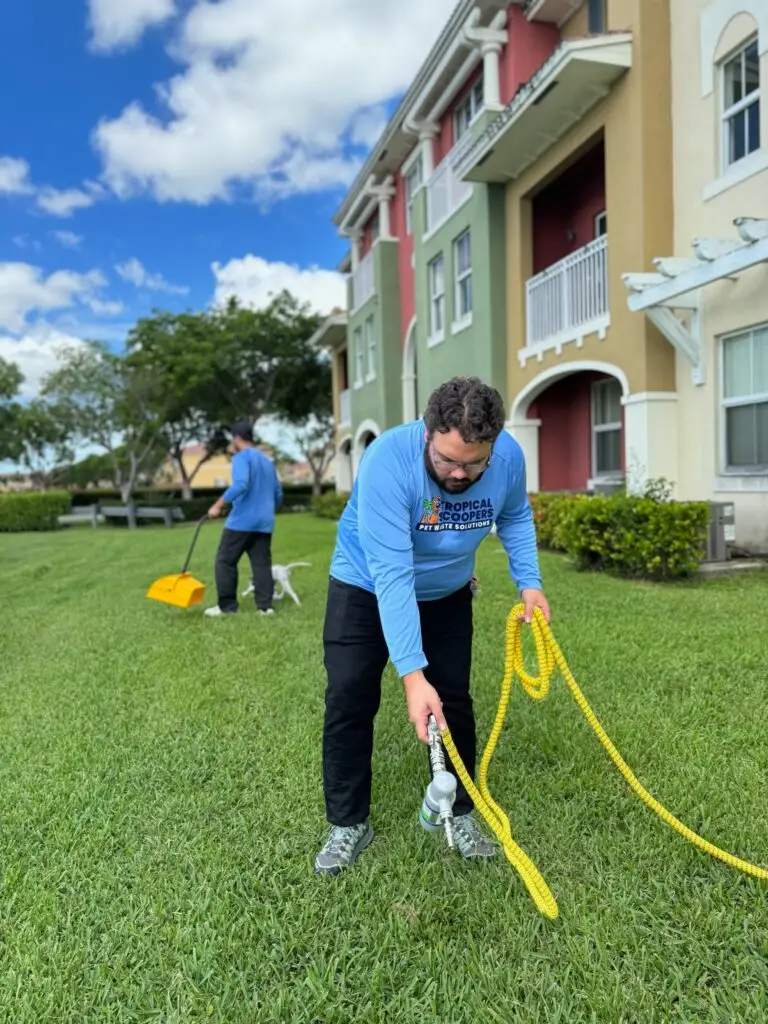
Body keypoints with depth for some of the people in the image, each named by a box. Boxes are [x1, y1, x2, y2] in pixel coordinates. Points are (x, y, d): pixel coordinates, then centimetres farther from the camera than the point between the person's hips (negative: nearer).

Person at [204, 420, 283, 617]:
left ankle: (227, 606, 4)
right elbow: (278, 494, 22)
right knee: (262, 564, 6)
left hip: (242, 521, -7)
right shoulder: (267, 461, 19)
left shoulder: (241, 458, -6)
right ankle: (265, 606, 2)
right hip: (264, 523, 7)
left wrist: (218, 506, -18)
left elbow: (240, 485, -23)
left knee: (225, 561, 3)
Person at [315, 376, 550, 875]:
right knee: (350, 702, -3)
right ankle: (349, 824, 16)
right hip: (367, 587, -3)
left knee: (454, 701, 5)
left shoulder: (510, 456, -24)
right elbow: (391, 576, -40)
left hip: (448, 594, 3)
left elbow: (515, 517, 1)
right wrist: (413, 675, -43)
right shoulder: (388, 460, -37)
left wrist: (529, 582, -13)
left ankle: (459, 813, 26)